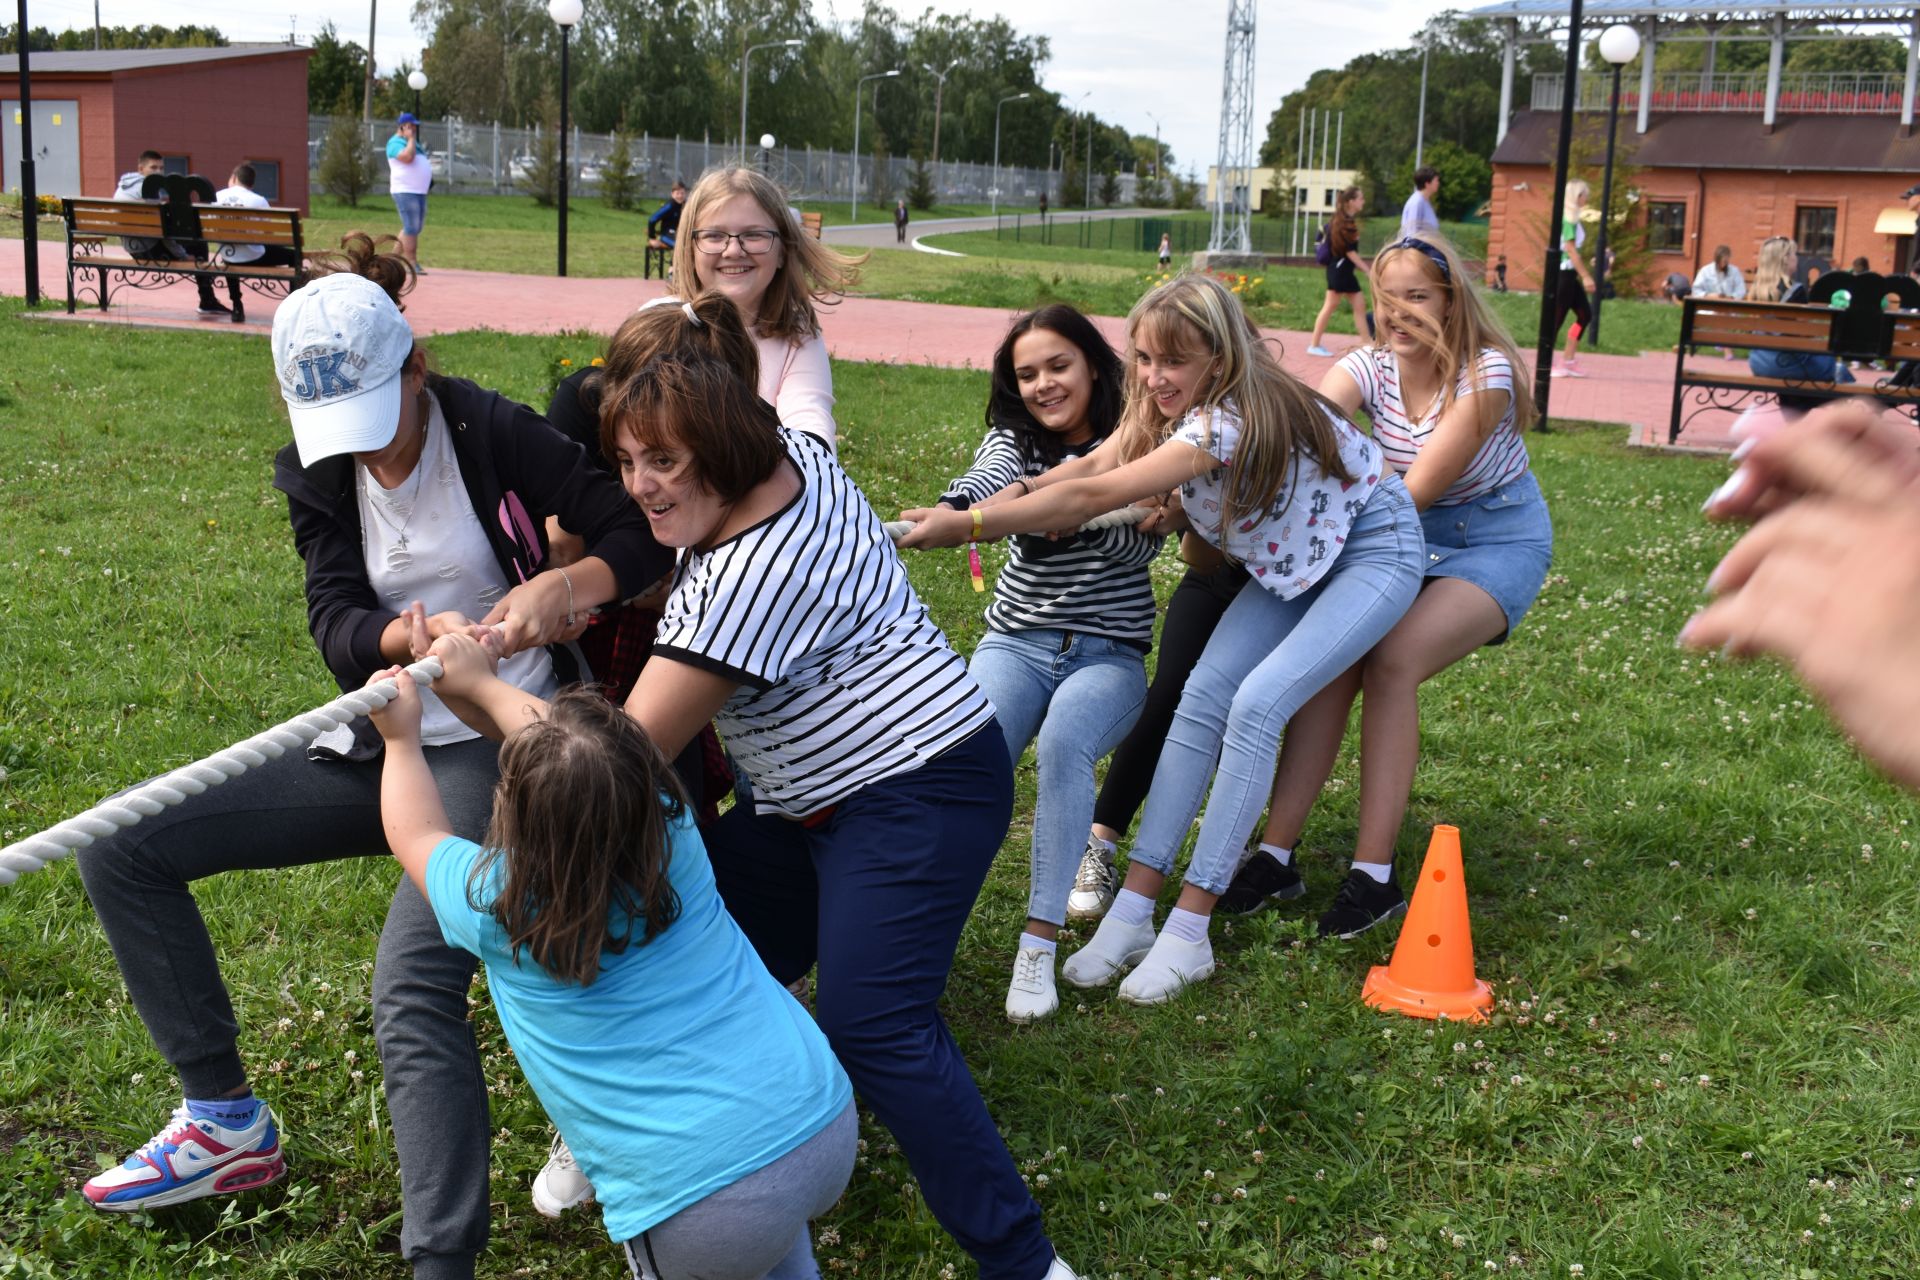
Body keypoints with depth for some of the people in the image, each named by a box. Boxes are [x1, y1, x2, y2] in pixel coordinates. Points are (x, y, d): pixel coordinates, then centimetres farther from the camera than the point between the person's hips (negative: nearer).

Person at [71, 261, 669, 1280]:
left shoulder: (492, 434, -10)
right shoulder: (318, 476, 4)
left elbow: (642, 537, -9)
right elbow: (338, 631, -8)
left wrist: (568, 582, -30)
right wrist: (418, 635, -31)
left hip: (491, 745, -7)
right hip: (378, 743, 7)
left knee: (414, 985, -31)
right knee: (122, 850, 3)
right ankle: (225, 1121, 10)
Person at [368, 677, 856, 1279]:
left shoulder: (497, 906, -8)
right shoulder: (673, 831, -1)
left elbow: (417, 838, 17)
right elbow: (596, 758, 21)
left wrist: (401, 738, 31)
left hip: (707, 1210, -4)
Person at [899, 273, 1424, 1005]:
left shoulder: (1230, 420, -34)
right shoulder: (1163, 405, -7)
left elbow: (1093, 499, -37)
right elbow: (1087, 468, -17)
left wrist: (966, 525, -37)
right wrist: (960, 514, -29)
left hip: (1375, 551, -8)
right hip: (1290, 558, 8)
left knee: (1257, 703, -23)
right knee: (1202, 698, -8)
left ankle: (1188, 935, -18)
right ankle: (1132, 914, -9)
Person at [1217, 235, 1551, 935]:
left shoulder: (1486, 372, -20)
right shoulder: (1369, 367, -7)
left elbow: (1418, 490, -24)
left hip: (1498, 541, -4)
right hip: (1410, 537, 4)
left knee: (1393, 659, -28)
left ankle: (1374, 873, -23)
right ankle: (1276, 852, -16)